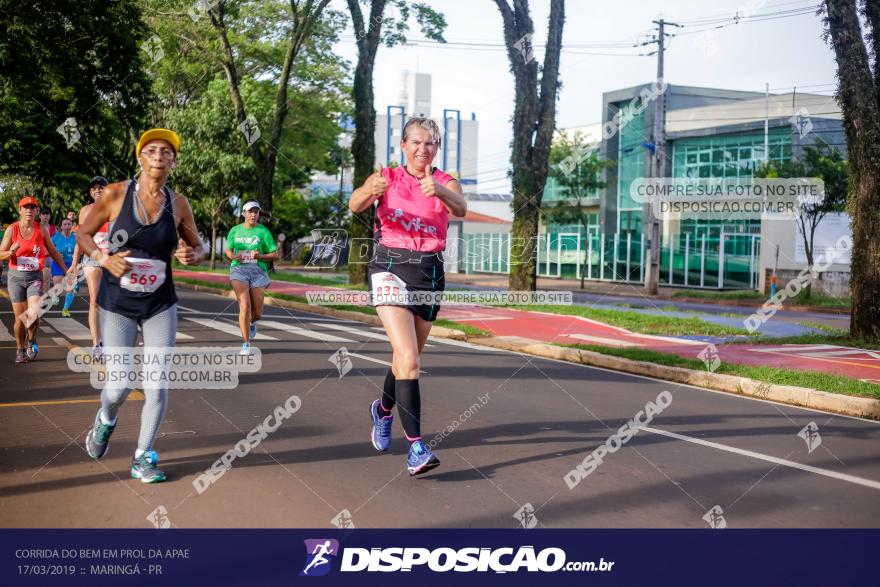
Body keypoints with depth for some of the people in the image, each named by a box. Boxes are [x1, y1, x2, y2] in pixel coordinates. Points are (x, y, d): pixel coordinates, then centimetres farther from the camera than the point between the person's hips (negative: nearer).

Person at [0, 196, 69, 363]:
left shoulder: (42, 229, 2)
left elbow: (53, 252, 12)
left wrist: (66, 270, 11)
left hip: (35, 276, 0)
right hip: (16, 276, 0)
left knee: (34, 315, -18)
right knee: (20, 317, 0)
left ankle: (31, 341, 12)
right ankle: (20, 349, 22)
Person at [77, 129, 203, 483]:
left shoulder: (178, 204, -3)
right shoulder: (115, 194, -9)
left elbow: (197, 247, 10)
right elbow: (83, 234, 1)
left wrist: (191, 255, -14)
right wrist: (104, 259, -17)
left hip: (160, 304, 2)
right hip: (117, 303, -2)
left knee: (157, 384, -3)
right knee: (119, 384, -3)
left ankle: (143, 458, 16)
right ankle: (105, 421, 34)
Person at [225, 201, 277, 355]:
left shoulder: (263, 231, 2)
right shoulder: (235, 230, 9)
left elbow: (274, 255, 3)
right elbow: (228, 251, 21)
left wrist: (259, 256, -15)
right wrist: (233, 256, -2)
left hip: (258, 270, 0)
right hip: (239, 269, 0)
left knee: (257, 313, 3)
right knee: (244, 306, -18)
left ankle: (252, 323, 42)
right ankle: (246, 344, -5)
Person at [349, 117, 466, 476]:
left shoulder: (445, 182, 4)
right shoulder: (388, 178, 3)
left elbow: (460, 208, -19)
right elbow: (355, 205, -16)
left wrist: (438, 191, -41)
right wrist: (370, 190, -39)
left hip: (430, 273, 3)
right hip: (391, 268, -3)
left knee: (407, 358, 14)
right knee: (408, 359, -18)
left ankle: (383, 410, 44)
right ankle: (415, 447, -19)